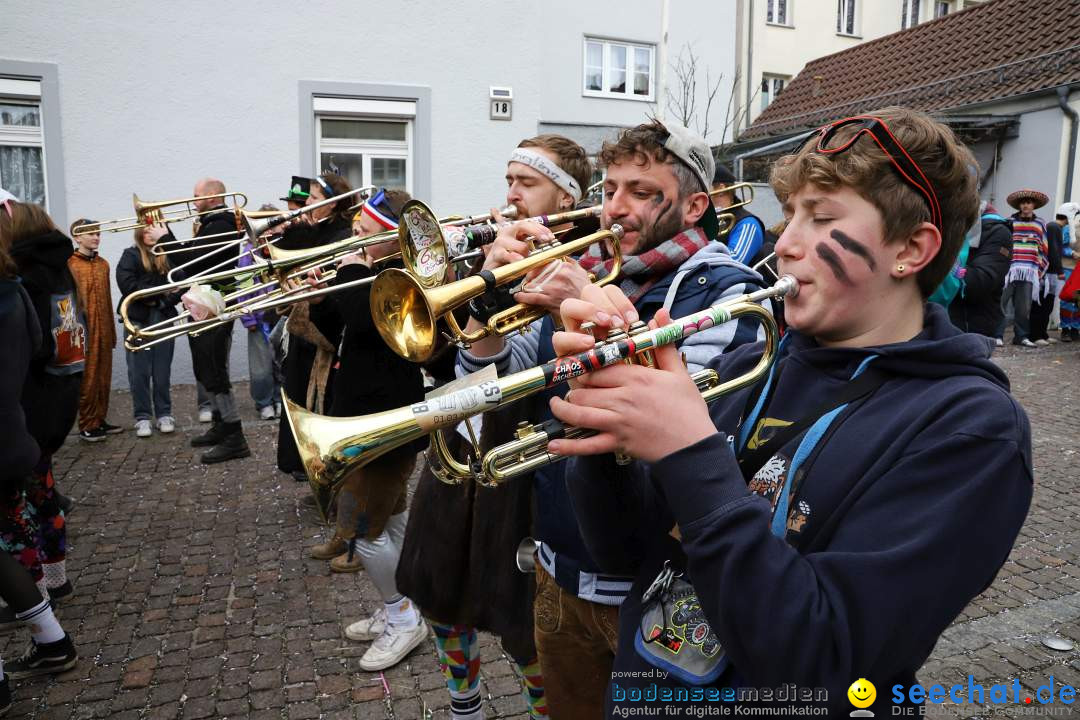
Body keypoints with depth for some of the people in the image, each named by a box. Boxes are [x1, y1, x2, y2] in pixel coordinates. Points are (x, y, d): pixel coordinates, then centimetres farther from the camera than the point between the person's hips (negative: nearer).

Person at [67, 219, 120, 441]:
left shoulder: (103, 264, 12)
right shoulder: (70, 265, -7)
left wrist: (112, 330, 12)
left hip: (103, 331, 6)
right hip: (84, 331, -6)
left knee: (103, 378, 11)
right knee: (86, 380, 0)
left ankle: (100, 420, 21)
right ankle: (86, 426, 9)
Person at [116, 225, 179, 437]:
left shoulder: (168, 256, 11)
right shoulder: (131, 255, 5)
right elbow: (126, 283, -8)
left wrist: (164, 301, -12)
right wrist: (158, 293, -9)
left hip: (163, 319, 2)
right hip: (138, 320, -1)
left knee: (162, 370, 5)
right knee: (139, 371, 0)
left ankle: (164, 415, 13)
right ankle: (142, 417, 7)